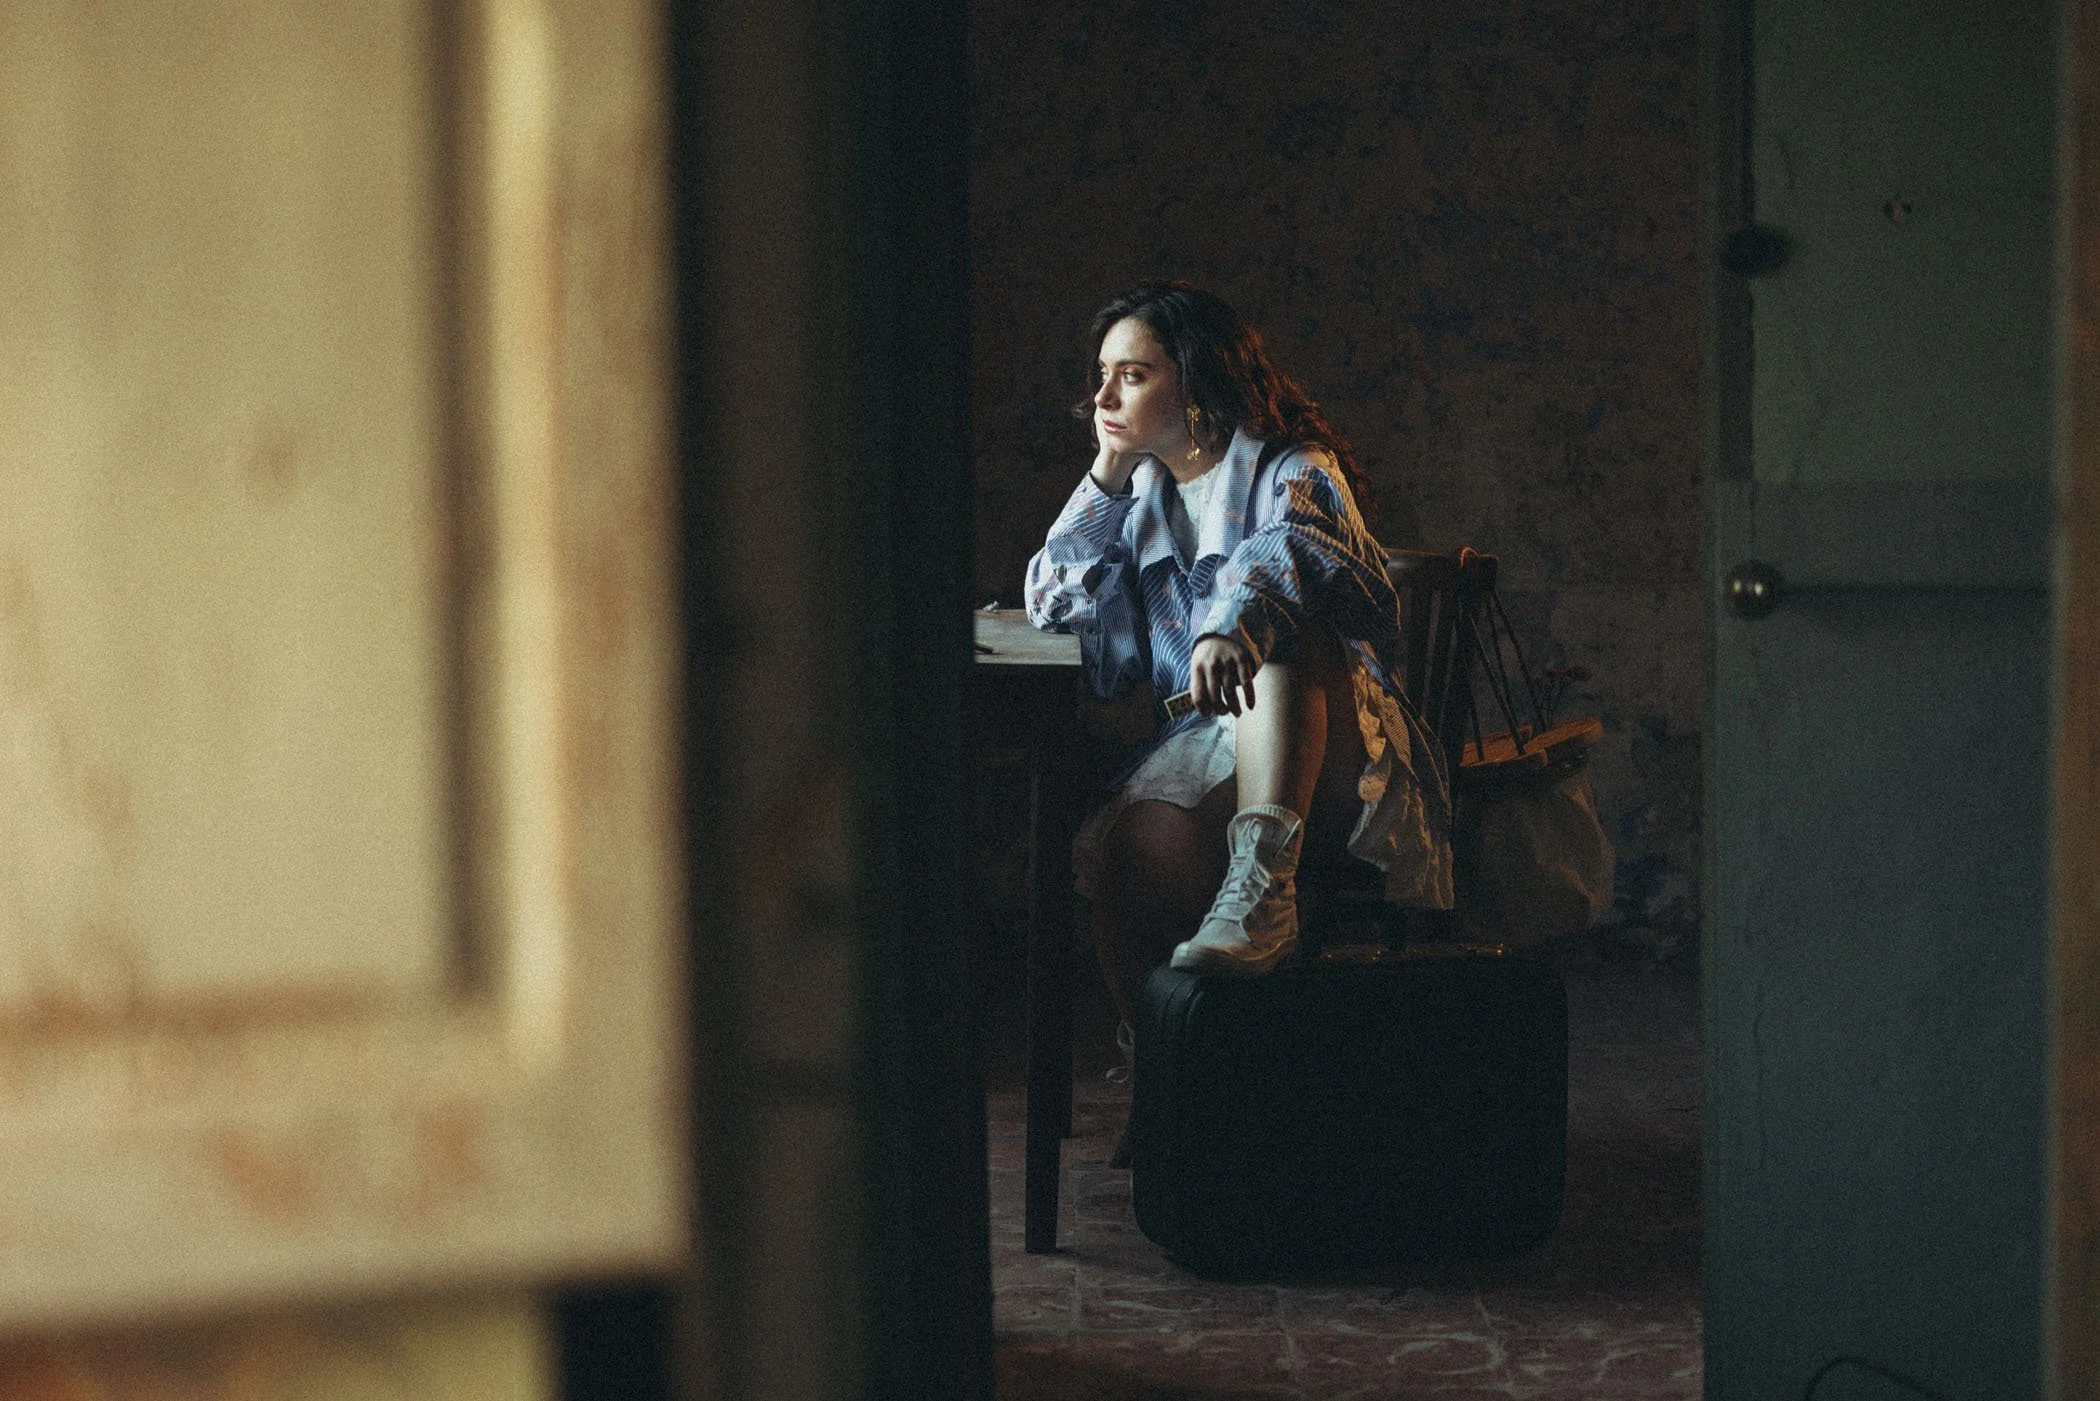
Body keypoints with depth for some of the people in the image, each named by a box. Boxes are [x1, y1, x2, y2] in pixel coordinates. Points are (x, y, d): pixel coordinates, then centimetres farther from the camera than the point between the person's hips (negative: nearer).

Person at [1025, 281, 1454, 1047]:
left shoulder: (1293, 472, 1)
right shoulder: (1140, 496, 20)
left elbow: (1291, 549, -25)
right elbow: (1065, 624, 13)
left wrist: (1234, 626, -48)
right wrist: (1105, 482, 8)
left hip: (1324, 757, -3)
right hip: (1201, 749, 3)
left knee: (1281, 628, -34)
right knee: (1131, 844, -31)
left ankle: (1263, 875, -52)